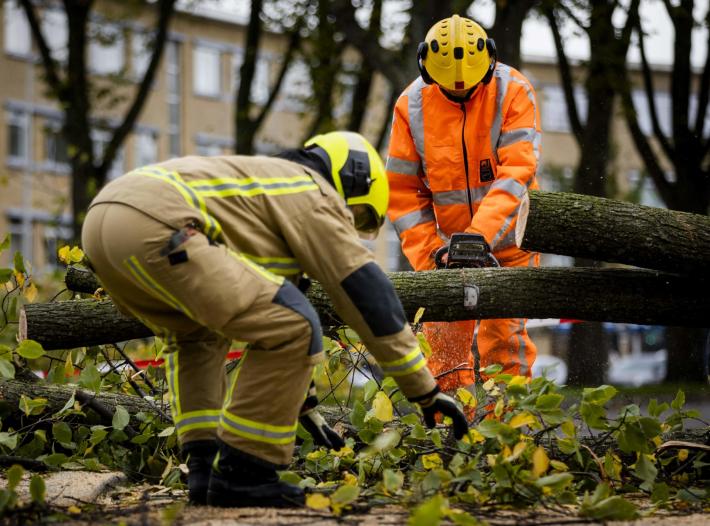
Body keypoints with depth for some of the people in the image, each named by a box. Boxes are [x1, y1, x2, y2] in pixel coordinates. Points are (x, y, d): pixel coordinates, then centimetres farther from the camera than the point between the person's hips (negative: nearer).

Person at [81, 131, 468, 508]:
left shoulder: (270, 186, 39)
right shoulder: (314, 196, 13)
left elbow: (262, 315, 46)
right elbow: (368, 295, 9)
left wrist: (302, 404, 50)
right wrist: (425, 390, 14)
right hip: (153, 227, -10)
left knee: (197, 334, 33)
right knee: (293, 325, -6)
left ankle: (203, 467, 18)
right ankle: (241, 474, 0)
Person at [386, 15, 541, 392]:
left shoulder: (513, 92, -16)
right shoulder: (411, 105, -8)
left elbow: (517, 171, -25)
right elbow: (402, 191, -5)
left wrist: (480, 234, -35)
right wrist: (429, 252, -15)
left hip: (507, 238, -2)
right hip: (447, 242, 2)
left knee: (505, 336, -7)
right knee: (443, 339, -2)